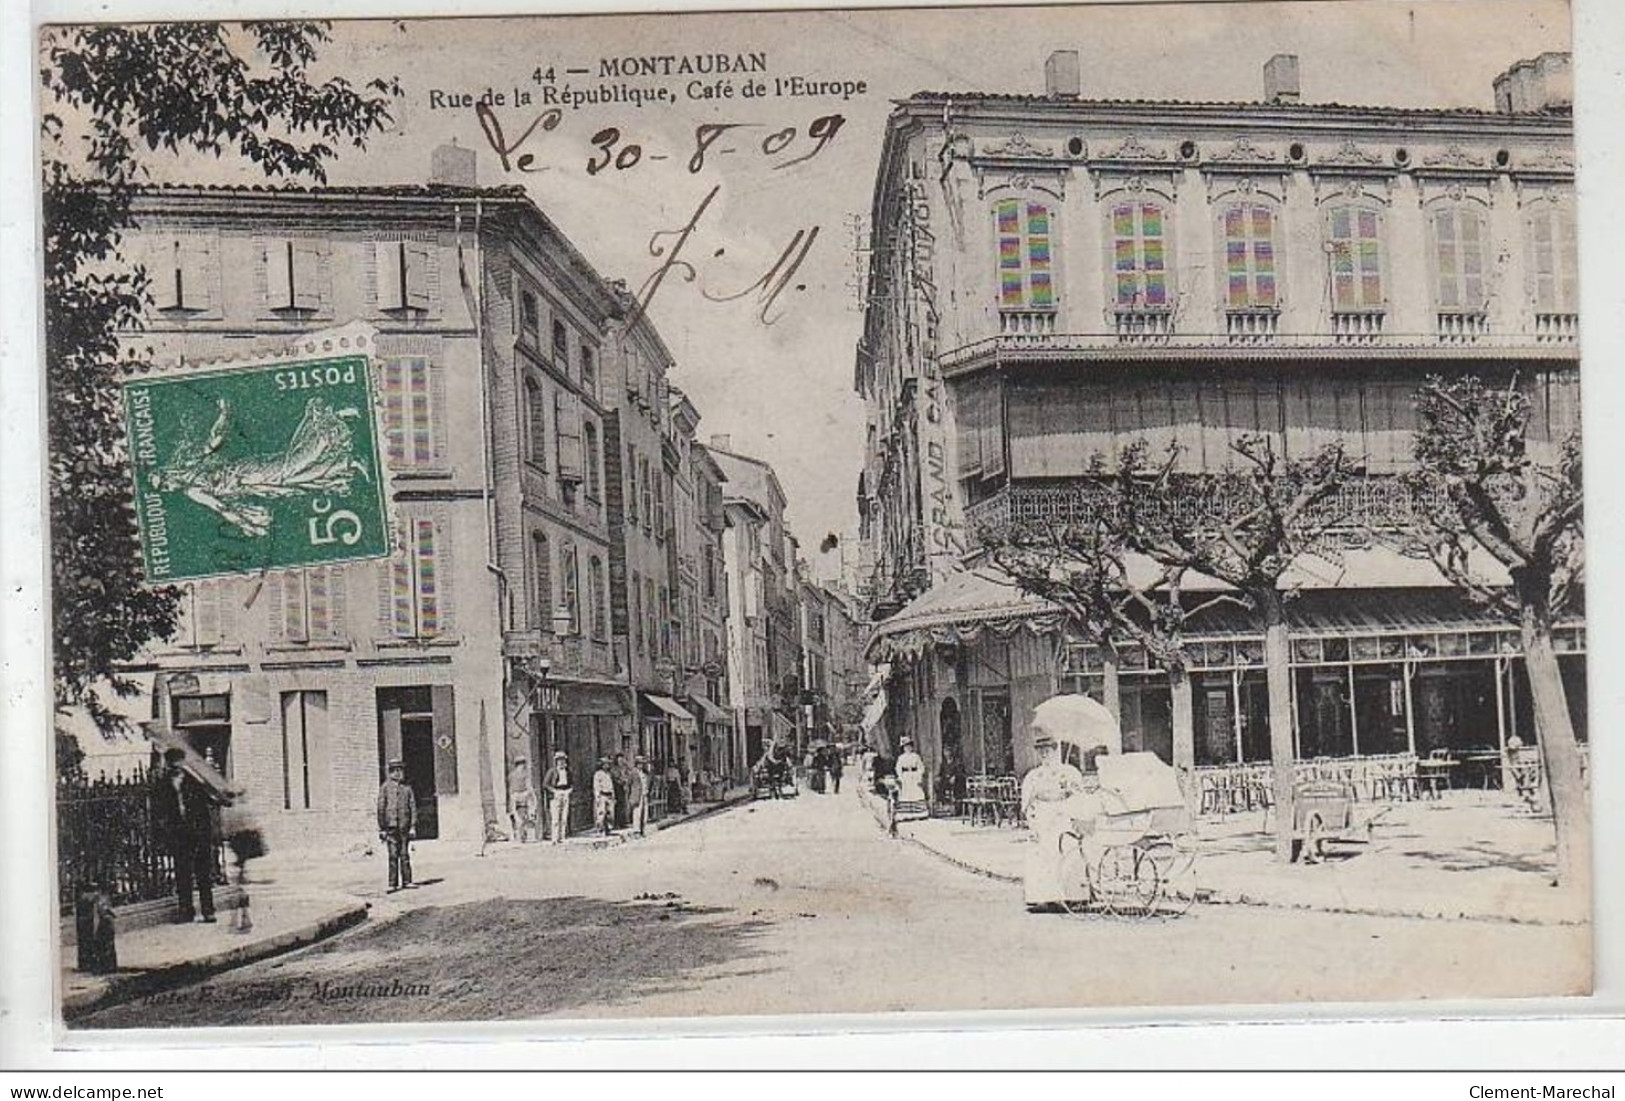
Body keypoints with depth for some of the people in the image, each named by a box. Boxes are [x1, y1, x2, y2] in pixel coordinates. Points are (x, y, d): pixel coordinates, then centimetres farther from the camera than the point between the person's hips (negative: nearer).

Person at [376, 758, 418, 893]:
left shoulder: (407, 787, 10)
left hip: (404, 826, 3)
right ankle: (393, 883, 0)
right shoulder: (385, 787, 1)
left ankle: (406, 882, 8)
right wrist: (382, 828, -3)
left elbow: (413, 806, 9)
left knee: (405, 855, 5)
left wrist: (413, 825, 1)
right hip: (391, 826, -3)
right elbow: (381, 808, 1)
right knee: (393, 855, -3)